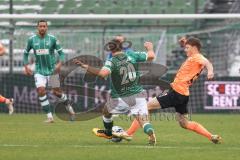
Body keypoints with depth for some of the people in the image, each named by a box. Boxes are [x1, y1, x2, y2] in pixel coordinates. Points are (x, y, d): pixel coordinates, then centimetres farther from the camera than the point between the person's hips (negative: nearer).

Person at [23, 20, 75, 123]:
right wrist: (26, 66, 3)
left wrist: (59, 63, -16)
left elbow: (61, 52, 0)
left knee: (56, 92, 5)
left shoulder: (52, 39, -4)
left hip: (52, 69, -1)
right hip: (39, 70, 1)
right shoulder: (31, 40, 0)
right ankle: (49, 116, -10)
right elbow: (25, 53, 13)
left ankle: (67, 104, 38)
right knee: (41, 90, -16)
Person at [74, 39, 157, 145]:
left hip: (120, 98, -2)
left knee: (106, 111, 28)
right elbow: (151, 56, 2)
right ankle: (151, 133, -35)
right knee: (143, 119, -4)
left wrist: (85, 66, -30)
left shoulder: (111, 62, -15)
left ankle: (108, 132, 50)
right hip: (137, 95, 2)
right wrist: (150, 48, 25)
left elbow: (103, 73, -34)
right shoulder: (132, 56, -3)